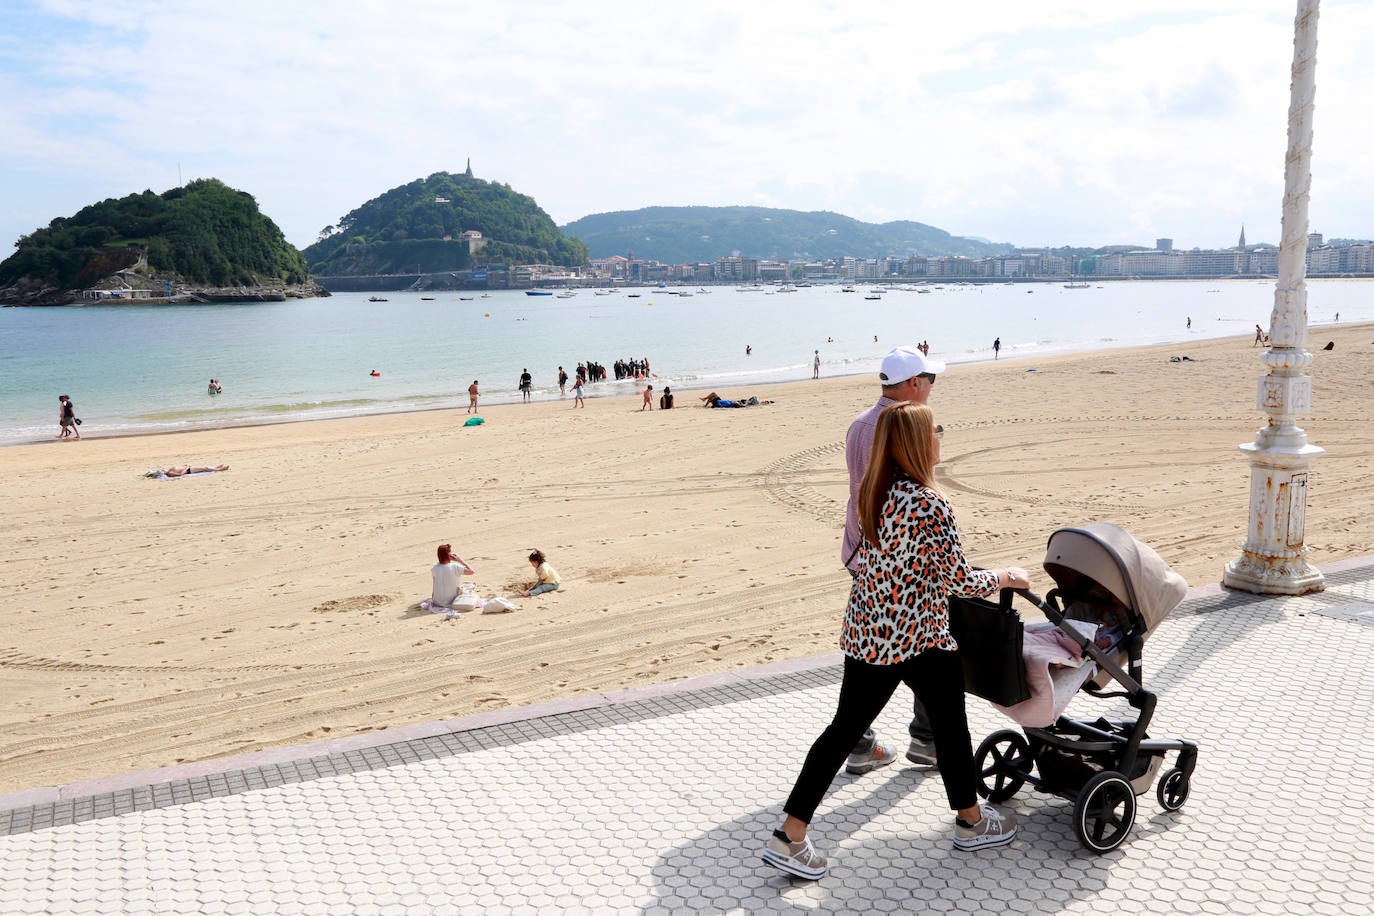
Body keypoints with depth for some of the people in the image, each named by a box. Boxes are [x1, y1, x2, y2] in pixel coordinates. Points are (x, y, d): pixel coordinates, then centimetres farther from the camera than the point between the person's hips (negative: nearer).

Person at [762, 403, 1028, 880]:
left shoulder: (872, 492, 4)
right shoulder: (930, 505, -20)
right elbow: (960, 581, -14)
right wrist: (1004, 577, 6)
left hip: (864, 631, 7)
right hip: (919, 637, -7)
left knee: (845, 727, 11)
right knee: (949, 723, 16)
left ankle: (790, 835, 12)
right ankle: (970, 821, 36)